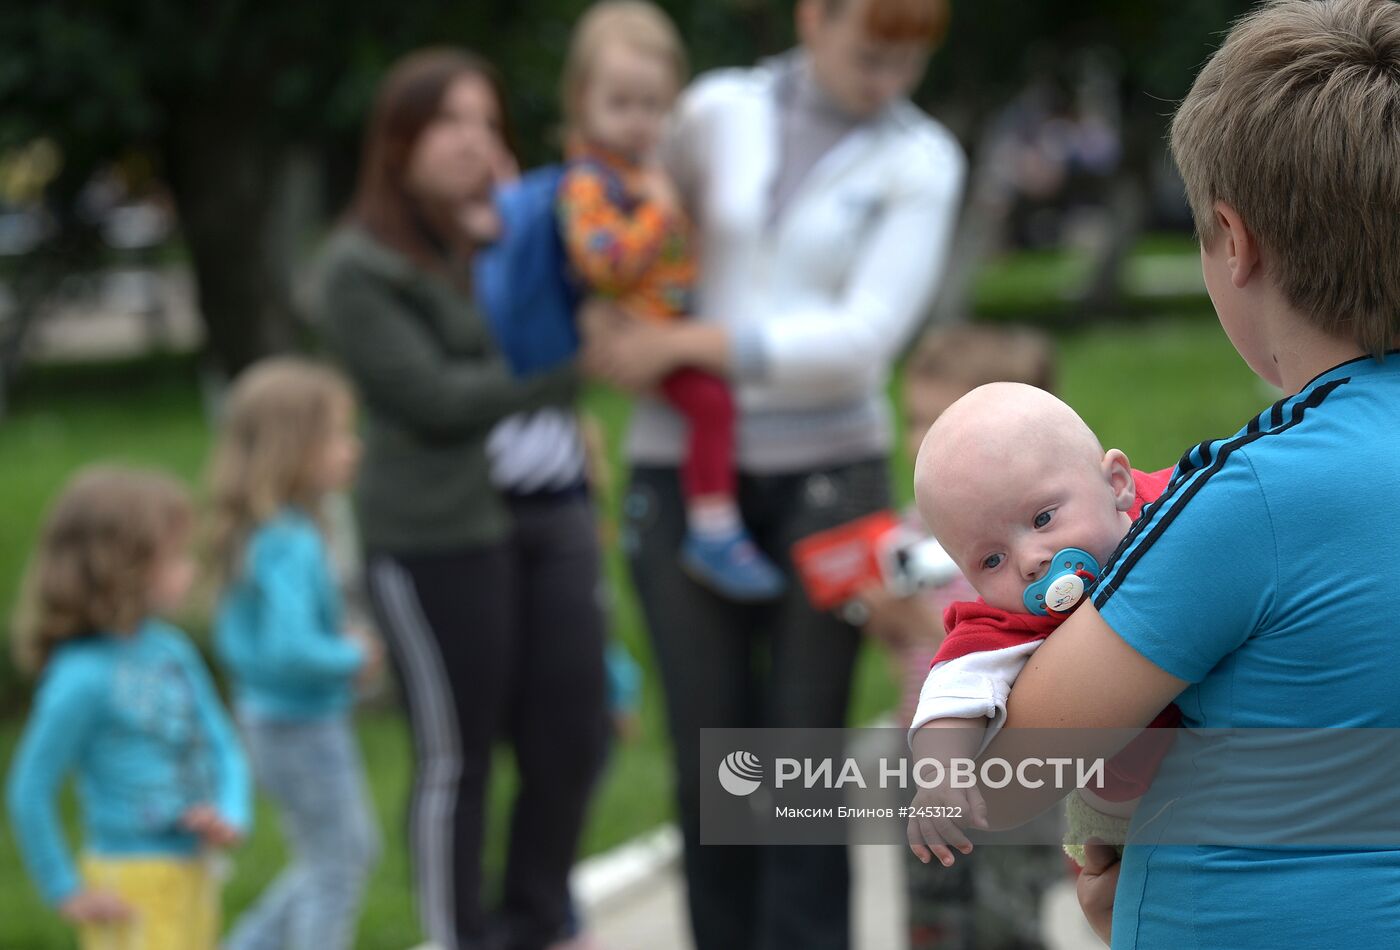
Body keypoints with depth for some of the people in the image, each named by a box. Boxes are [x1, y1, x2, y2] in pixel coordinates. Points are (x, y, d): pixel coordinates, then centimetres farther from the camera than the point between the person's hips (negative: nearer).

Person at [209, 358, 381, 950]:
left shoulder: (253, 535, 5)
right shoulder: (292, 547, -26)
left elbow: (234, 636, 14)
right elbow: (291, 649, -35)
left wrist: (339, 642, 7)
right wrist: (353, 658, -17)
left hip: (269, 719, 10)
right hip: (305, 728, -10)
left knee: (351, 852, 22)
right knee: (336, 867, 5)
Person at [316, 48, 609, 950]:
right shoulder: (359, 269, -4)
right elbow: (438, 397, -13)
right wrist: (575, 368, -16)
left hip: (552, 514, 6)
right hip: (440, 536, -6)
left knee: (574, 736, 5)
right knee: (458, 755, 1)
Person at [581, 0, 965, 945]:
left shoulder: (921, 161, -4)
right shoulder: (718, 110, 3)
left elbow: (866, 334, -14)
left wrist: (685, 343, -16)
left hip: (827, 471, -2)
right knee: (710, 750, 2)